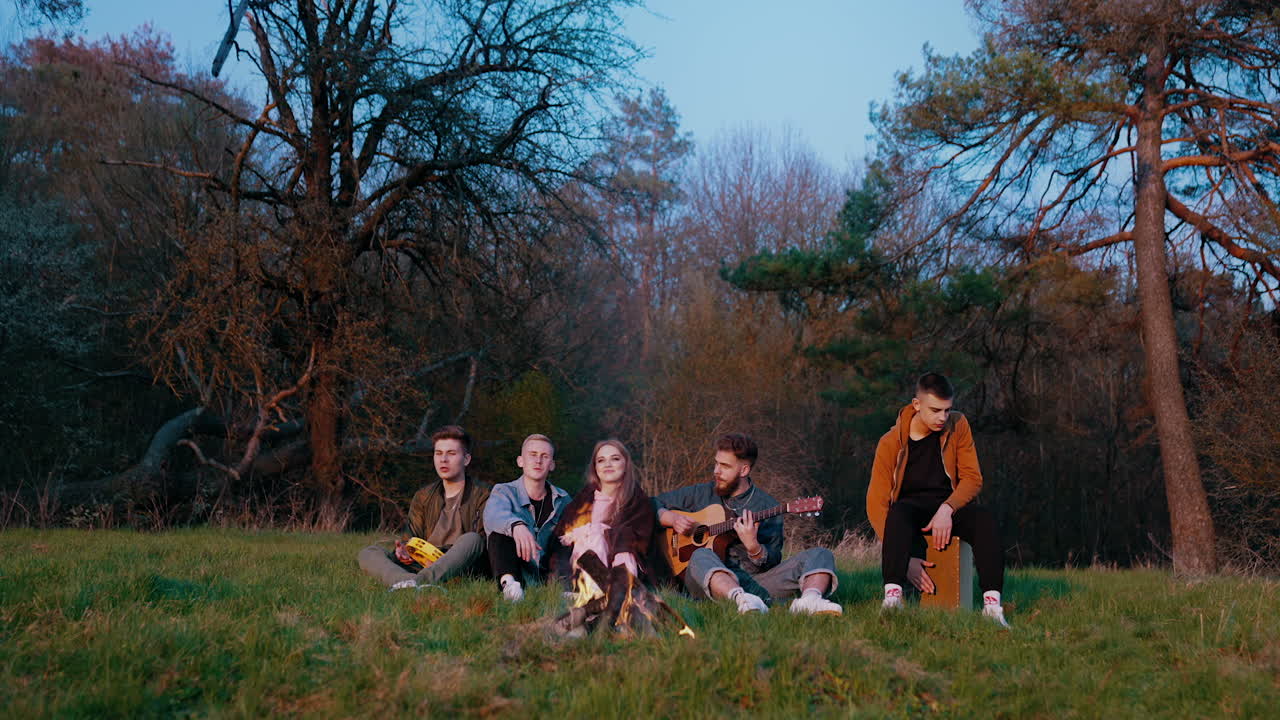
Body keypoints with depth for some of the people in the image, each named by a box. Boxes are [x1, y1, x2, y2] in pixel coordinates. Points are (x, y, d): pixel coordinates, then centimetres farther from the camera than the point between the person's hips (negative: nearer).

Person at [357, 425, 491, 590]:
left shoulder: (482, 494, 8)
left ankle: (416, 582, -55)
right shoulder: (423, 497, 23)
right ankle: (408, 581, -48)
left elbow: (484, 541, -3)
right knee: (368, 553, -13)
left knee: (472, 539, -34)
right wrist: (405, 550, -10)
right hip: (420, 566, 4)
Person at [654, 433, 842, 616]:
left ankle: (810, 600, -51)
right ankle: (742, 600, -61)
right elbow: (652, 505, 21)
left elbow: (773, 563, 2)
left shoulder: (768, 507, 9)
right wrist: (672, 519, 0)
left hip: (757, 583, 1)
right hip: (710, 580, -1)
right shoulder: (701, 494, 15)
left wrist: (753, 546, -20)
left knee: (821, 555, -17)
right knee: (701, 556, -36)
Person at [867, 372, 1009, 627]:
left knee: (985, 518, -30)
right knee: (899, 512, -37)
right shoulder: (891, 443, -11)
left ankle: (992, 604, -42)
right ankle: (893, 595, -51)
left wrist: (947, 509, -25)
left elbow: (972, 478, -2)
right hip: (911, 504, -2)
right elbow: (877, 503, -15)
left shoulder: (957, 426, -2)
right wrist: (906, 560, -26)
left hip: (949, 503, 2)